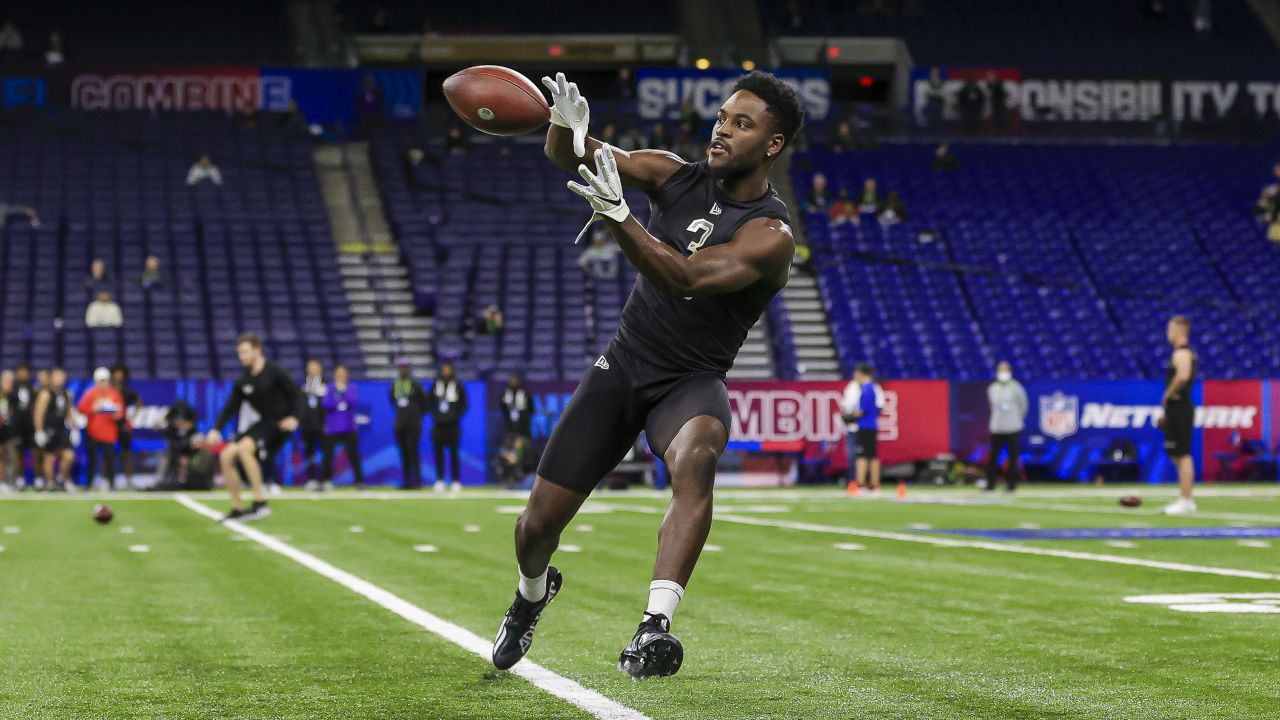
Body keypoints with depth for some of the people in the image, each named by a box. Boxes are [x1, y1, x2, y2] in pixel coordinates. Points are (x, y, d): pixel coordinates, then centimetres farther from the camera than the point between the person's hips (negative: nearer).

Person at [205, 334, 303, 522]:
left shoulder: (274, 372, -10)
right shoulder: (243, 381, 8)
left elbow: (296, 396, -9)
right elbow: (230, 407, 9)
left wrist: (294, 417, -26)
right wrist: (216, 429, -4)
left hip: (280, 424, -7)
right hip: (262, 423, 7)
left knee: (244, 448, -30)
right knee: (226, 456, -1)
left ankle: (260, 502, -26)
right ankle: (237, 508, 10)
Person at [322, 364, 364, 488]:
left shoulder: (352, 388, 6)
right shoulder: (330, 388, 5)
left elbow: (355, 401, -9)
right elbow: (326, 404, -7)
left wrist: (344, 391, -18)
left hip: (349, 428, 0)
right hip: (332, 429, 0)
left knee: (353, 454, -3)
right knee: (328, 454, -3)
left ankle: (359, 481, 3)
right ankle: (327, 480, 9)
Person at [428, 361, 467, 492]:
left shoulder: (458, 386, 1)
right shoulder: (436, 385, 8)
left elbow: (464, 404, 5)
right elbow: (429, 402, 16)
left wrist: (457, 416, -5)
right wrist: (434, 415, 5)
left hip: (453, 424, -3)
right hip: (438, 424, 3)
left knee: (454, 452, -1)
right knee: (438, 451, 1)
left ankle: (455, 481, 4)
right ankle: (440, 480, 8)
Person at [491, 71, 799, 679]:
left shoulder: (769, 234, -16)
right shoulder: (677, 177, 0)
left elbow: (686, 278, -31)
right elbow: (567, 156, -1)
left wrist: (618, 217, -43)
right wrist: (568, 125, -24)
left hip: (692, 381, -4)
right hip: (621, 367, 4)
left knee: (695, 457, -40)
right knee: (538, 525, 3)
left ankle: (654, 628, -46)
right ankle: (533, 591, 40)